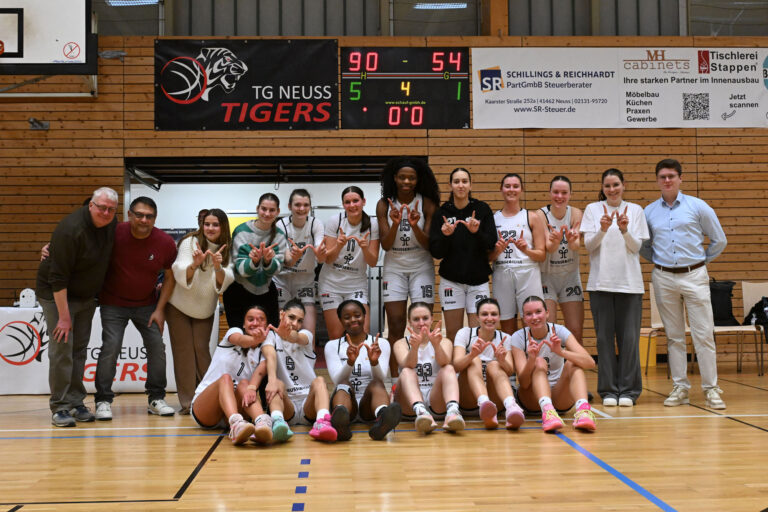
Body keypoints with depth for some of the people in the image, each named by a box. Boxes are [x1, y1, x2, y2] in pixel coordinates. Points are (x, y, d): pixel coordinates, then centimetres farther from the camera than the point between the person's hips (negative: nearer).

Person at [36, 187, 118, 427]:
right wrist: (64, 316, -25)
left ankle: (76, 403, 15)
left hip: (87, 297, 7)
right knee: (62, 349, -10)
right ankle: (60, 407, -3)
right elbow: (58, 277, -25)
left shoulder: (112, 225, -4)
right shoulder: (71, 230, -26)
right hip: (57, 295, -7)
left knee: (79, 350, 8)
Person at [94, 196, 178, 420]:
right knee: (111, 347, -12)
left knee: (157, 346, -3)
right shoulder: (114, 234, -17)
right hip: (113, 303, -2)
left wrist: (160, 309, -3)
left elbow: (170, 276, 0)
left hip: (146, 304, 2)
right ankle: (103, 400, 1)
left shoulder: (165, 243, -12)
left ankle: (156, 398, 11)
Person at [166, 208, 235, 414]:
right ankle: (187, 402, 0)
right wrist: (194, 264, -43)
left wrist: (218, 267, -37)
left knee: (202, 350, 0)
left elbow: (224, 282, -17)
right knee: (184, 351, -3)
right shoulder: (190, 242, -13)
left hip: (205, 309, 2)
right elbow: (180, 275, -23)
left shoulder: (227, 249, -6)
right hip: (180, 305, -2)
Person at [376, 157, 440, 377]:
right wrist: (395, 224, -24)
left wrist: (415, 226, -25)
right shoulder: (384, 205, -3)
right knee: (395, 326, -1)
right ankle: (395, 378, 7)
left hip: (421, 267, -1)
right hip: (394, 267, 1)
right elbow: (385, 245, -6)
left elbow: (429, 245, -8)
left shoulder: (427, 204, -6)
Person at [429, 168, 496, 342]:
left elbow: (491, 244, -6)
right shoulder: (442, 213, 1)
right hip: (451, 280, 1)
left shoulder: (483, 209, 0)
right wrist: (445, 235, -20)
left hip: (478, 280, 0)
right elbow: (436, 253, -1)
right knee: (452, 334, 3)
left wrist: (476, 232, -24)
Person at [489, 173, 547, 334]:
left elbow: (541, 255, 4)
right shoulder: (493, 218, 11)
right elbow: (488, 257, 10)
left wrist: (526, 250, -14)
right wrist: (497, 250, -10)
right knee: (507, 330, 5)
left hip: (528, 274, -2)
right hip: (501, 274, 2)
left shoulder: (533, 218, 7)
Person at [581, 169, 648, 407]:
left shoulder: (635, 210, 8)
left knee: (629, 337, -2)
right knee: (604, 337, 1)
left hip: (629, 282, 0)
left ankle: (628, 390, 8)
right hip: (600, 282, 0)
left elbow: (636, 247, 3)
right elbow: (589, 245, 0)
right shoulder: (593, 209, 7)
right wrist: (603, 229, -18)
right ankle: (609, 390, 10)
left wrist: (624, 230, -15)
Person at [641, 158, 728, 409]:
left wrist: (703, 260, 8)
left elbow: (719, 240, 9)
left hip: (694, 276, -2)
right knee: (674, 336, 7)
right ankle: (680, 387, 13)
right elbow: (643, 245, 19)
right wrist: (658, 261, 9)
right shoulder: (649, 212, 7)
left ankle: (711, 389, 3)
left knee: (704, 334, -4)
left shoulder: (698, 207, 2)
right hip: (663, 278, 2)